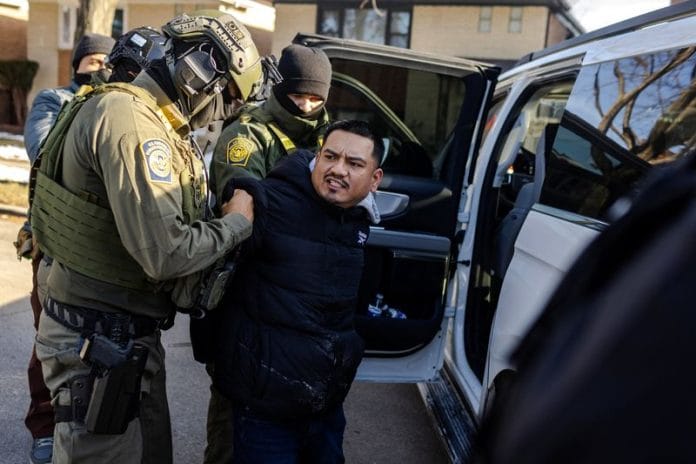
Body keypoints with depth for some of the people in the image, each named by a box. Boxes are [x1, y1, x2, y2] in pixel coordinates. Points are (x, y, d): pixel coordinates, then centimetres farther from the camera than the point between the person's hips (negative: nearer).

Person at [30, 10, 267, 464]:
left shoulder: (150, 119, 11)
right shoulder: (130, 118, -22)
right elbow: (164, 252, -28)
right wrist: (236, 223, -13)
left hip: (130, 334, 10)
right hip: (98, 340, -10)